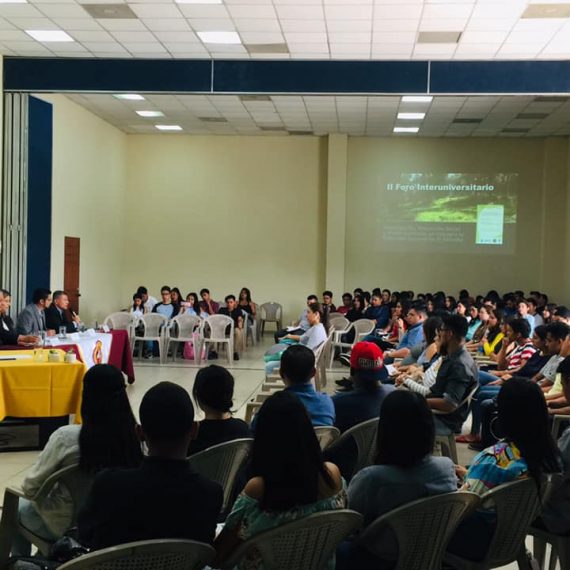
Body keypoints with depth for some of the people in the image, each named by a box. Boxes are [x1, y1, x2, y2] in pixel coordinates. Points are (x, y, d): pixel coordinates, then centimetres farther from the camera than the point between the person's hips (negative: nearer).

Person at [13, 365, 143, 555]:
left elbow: (30, 487, -18)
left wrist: (44, 497, 5)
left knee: (18, 508, 27)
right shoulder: (136, 435, -18)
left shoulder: (66, 437, -28)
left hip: (66, 526, -4)